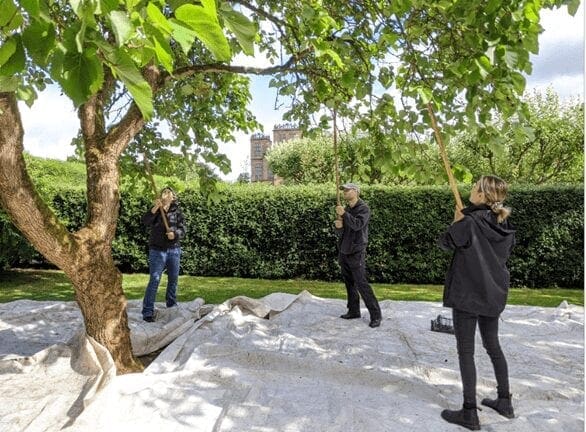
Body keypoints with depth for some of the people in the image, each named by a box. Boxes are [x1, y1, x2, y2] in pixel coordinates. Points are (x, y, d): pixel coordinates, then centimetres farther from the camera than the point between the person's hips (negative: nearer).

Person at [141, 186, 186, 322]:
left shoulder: (177, 211, 2)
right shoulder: (155, 210, -1)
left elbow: (182, 230, -1)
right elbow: (145, 221, -20)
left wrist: (175, 234, -22)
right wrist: (155, 208, -32)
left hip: (174, 250, 3)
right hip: (157, 250, -3)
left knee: (173, 279, 14)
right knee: (154, 280, -6)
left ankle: (172, 306, 31)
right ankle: (148, 311, -1)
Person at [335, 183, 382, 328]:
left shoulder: (363, 208, -7)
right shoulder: (346, 210, 12)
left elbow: (357, 225, -24)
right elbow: (340, 233, 11)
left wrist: (344, 214, -22)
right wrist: (338, 226, -10)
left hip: (356, 252, -7)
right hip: (344, 252, 7)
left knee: (361, 284, -9)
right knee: (349, 283, 11)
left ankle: (376, 315, -1)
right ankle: (354, 311, 21)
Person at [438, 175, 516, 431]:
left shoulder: (470, 222, -19)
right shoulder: (505, 225, 2)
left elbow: (445, 244, -6)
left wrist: (456, 222, 7)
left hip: (467, 294, -7)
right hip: (494, 294, 7)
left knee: (466, 351, 3)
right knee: (493, 346, 21)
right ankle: (505, 402, 34)